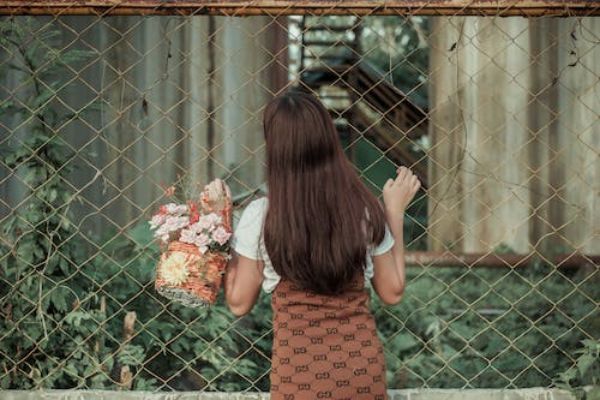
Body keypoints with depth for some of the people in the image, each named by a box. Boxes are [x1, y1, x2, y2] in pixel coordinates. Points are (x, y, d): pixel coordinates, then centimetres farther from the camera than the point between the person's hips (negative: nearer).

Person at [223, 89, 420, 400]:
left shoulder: (260, 217, -11)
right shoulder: (366, 211, -6)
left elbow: (239, 303, -2)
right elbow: (392, 292, 7)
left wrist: (224, 246, 10)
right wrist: (395, 211, 12)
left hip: (298, 370, -2)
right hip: (362, 365, 2)